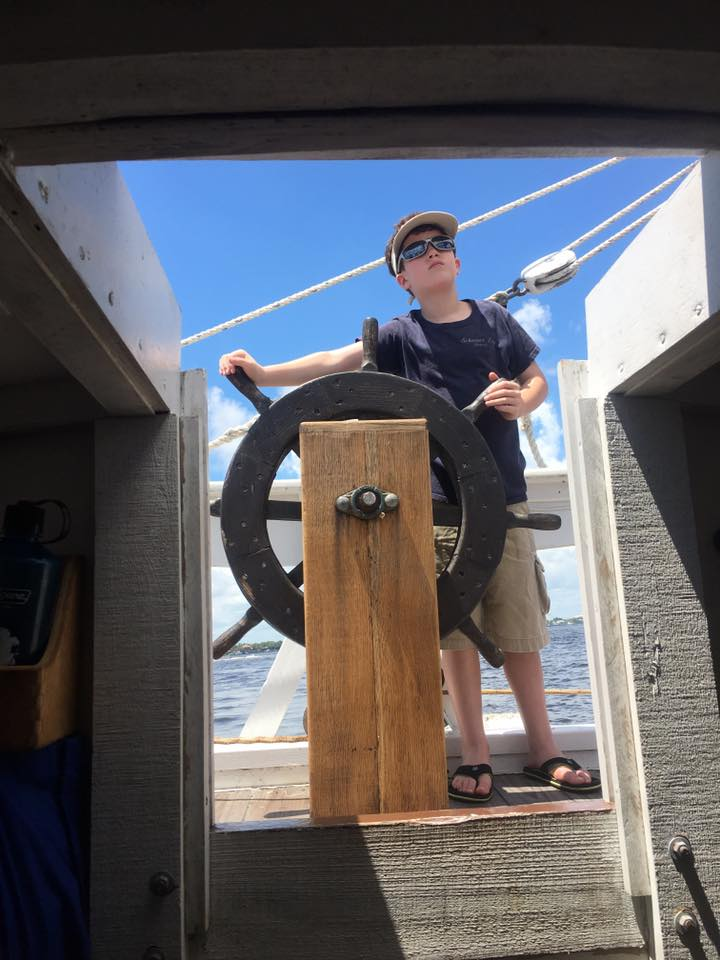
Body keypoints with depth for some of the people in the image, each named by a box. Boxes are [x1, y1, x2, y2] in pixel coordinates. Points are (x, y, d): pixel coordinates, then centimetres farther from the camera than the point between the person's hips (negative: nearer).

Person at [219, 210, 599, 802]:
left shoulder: (495, 319, 12)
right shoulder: (400, 335, 5)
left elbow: (538, 380, 17)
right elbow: (337, 362, -6)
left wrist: (520, 403, -6)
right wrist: (265, 374, -18)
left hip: (503, 497, 2)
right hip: (439, 499, -2)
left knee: (519, 629, 6)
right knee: (457, 630, -1)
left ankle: (543, 750, 20)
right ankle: (475, 756, 11)